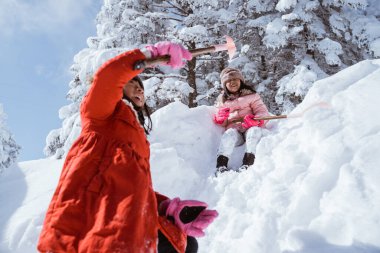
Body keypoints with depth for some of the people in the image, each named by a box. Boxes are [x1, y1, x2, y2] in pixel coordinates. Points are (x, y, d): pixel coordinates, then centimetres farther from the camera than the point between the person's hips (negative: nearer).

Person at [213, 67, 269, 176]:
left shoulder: (250, 95, 10)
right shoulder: (222, 100, 18)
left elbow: (262, 111, 0)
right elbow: (222, 123, 22)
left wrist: (254, 120, -23)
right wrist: (221, 119, -4)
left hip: (249, 128, -1)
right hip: (234, 129, 1)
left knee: (256, 130, -34)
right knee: (230, 134, -32)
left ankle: (248, 163, -44)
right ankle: (221, 165, -44)